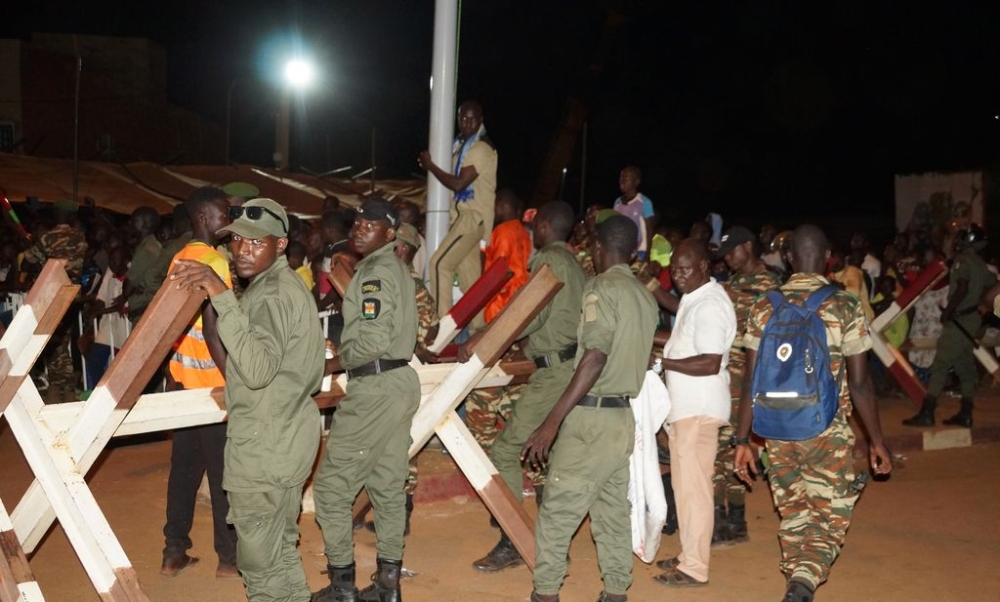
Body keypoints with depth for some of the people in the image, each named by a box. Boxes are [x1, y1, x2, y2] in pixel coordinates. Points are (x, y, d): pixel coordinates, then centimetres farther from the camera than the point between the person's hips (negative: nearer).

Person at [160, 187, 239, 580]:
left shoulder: (179, 260, 10)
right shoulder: (214, 262, -16)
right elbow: (212, 329, -22)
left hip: (184, 382, 8)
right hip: (212, 385, -8)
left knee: (184, 470, 13)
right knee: (224, 475, 2)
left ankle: (174, 553, 20)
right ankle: (229, 558, 11)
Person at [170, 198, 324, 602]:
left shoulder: (271, 295, -19)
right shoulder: (288, 284, 13)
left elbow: (258, 368, -34)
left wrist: (222, 296, -34)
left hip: (263, 445, -11)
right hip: (288, 437, 11)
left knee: (260, 560, 0)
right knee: (281, 549, 22)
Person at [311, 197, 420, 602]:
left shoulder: (374, 272, -14)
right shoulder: (398, 269, 15)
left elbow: (372, 341, -23)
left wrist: (333, 363, -8)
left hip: (374, 389, -10)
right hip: (400, 382, 10)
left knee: (332, 486, 0)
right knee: (388, 485, 12)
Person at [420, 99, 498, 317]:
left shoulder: (481, 148, -14)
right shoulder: (461, 145, 14)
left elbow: (459, 184, -19)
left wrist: (429, 165, -10)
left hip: (474, 215, -9)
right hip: (463, 214, 9)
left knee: (440, 262, -14)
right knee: (467, 272, 9)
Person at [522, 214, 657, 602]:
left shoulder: (602, 289, -12)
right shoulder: (645, 296, 12)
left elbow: (596, 358, -22)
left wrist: (552, 422, -24)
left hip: (592, 416, -8)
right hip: (623, 416, 8)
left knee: (557, 512, -1)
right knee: (612, 512, 13)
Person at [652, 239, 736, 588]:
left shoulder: (710, 305, -17)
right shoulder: (693, 299, 15)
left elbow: (710, 363, -24)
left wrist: (664, 362, -18)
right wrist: (667, 347, 11)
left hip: (700, 407, -10)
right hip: (685, 405, 10)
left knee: (694, 487, -4)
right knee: (684, 484, 16)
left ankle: (695, 567, 3)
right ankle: (689, 555, 26)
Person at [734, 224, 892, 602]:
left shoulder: (764, 308, 0)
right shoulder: (845, 307, -8)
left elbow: (751, 380, -1)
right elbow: (859, 383, -8)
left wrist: (743, 440, 5)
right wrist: (877, 441, 2)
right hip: (828, 431, -3)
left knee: (793, 517, 17)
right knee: (830, 518, 6)